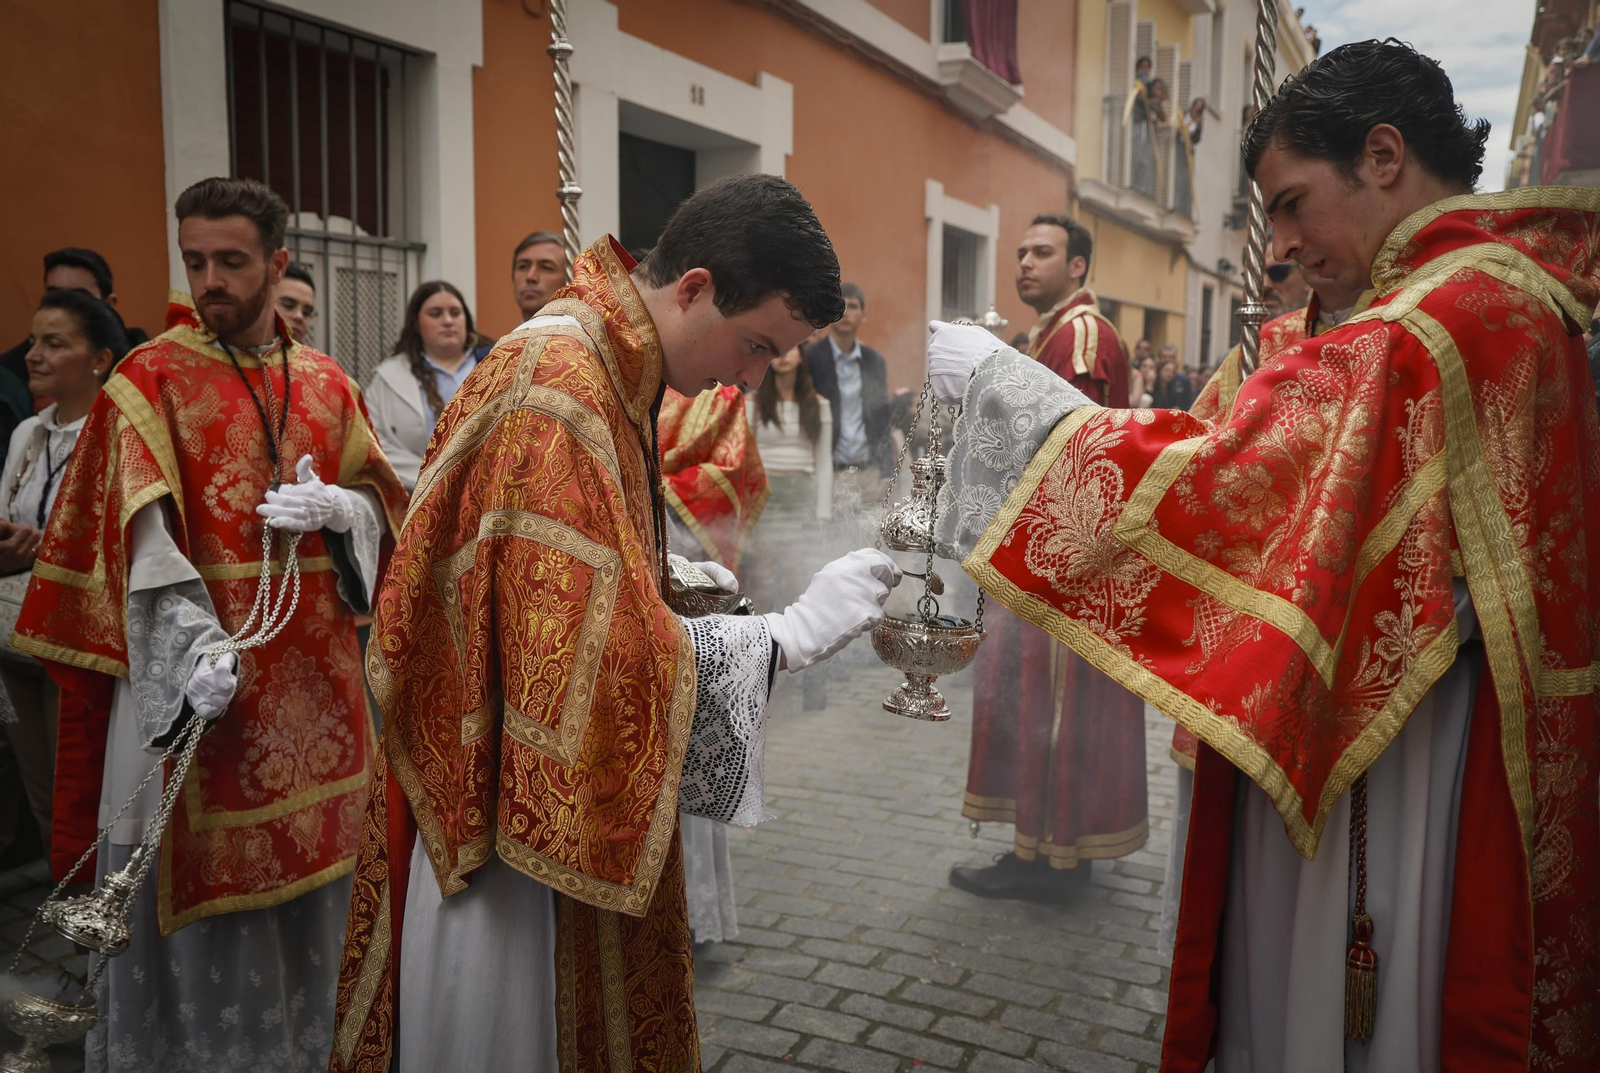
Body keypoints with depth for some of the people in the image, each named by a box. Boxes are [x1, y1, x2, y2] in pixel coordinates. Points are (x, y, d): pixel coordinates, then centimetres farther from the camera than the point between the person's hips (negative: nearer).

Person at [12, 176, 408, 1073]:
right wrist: (195, 641, -28)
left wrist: (332, 505, -11)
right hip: (195, 673, -4)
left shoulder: (327, 383, 10)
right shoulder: (149, 380, -3)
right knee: (199, 885, 5)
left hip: (313, 671, 4)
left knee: (309, 867, 14)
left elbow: (381, 502, 12)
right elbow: (141, 531, -13)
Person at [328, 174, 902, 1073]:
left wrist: (667, 579, 5)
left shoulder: (603, 361, 6)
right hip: (514, 798, -9)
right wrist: (792, 632, -22)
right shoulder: (560, 384, -26)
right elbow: (598, 656, -29)